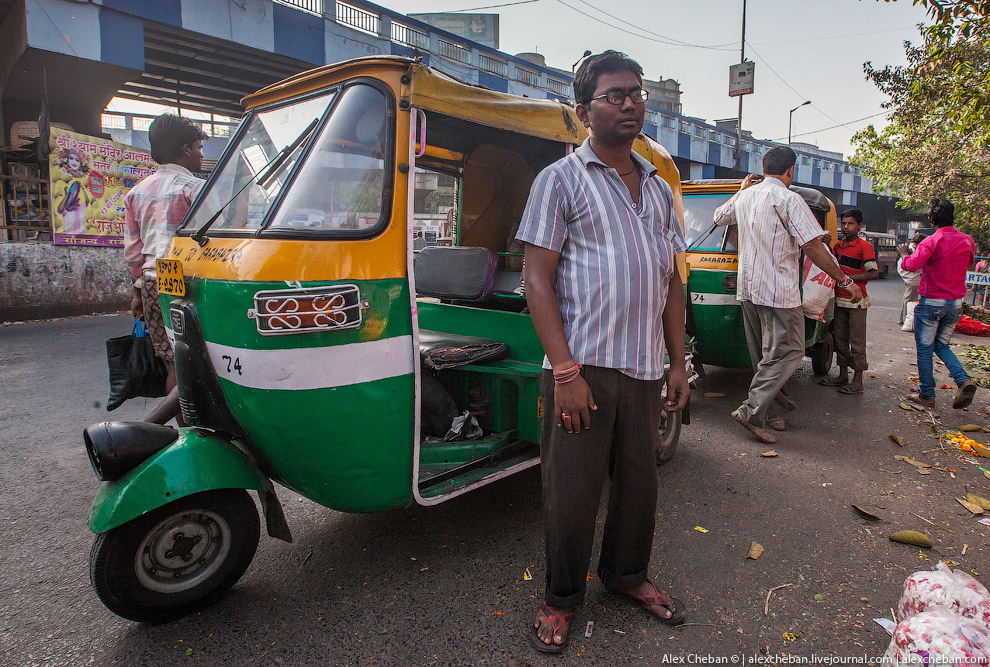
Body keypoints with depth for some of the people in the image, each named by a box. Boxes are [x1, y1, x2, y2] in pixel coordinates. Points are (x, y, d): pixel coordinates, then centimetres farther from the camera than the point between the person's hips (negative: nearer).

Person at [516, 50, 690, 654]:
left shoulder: (658, 187, 17)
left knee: (640, 481, 16)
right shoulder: (561, 179, -1)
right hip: (583, 366, -5)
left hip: (645, 368, 6)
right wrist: (566, 370, -16)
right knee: (573, 491, 3)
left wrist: (678, 363, 13)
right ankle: (562, 598, 26)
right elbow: (537, 280, -9)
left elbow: (672, 282, 19)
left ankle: (628, 575, 39)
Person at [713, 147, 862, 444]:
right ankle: (752, 411, -9)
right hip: (778, 291, -8)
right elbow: (813, 246, -15)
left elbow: (719, 216, 31)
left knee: (765, 354, 15)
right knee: (787, 352, -2)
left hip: (747, 288, 8)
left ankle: (778, 409, 23)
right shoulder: (788, 199, -11)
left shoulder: (745, 196, 10)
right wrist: (844, 280, -8)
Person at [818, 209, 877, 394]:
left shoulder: (864, 246, -8)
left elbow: (874, 273, -14)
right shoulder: (838, 245, 11)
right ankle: (843, 375, 22)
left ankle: (857, 381, 3)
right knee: (840, 339, 12)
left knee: (856, 341, -2)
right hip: (840, 300, 7)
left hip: (856, 301, -6)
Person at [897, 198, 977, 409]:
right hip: (956, 303, 6)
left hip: (932, 302, -6)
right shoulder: (967, 241, 5)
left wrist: (904, 253, -8)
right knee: (942, 345, 19)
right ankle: (964, 380, -3)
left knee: (924, 349, 5)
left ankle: (927, 395, 10)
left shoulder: (932, 241, -16)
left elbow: (912, 265, -28)